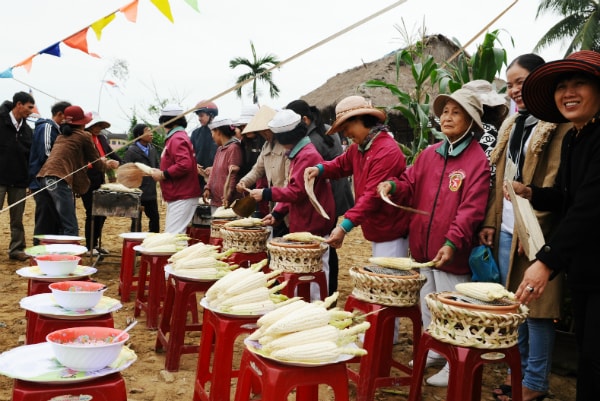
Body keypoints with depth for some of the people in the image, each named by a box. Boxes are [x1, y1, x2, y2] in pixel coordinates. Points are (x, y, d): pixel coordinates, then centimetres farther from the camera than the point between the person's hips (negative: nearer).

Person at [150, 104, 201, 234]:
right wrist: (161, 172, 10)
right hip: (177, 196, 10)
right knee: (175, 234, 13)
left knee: (173, 235, -11)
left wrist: (163, 175, -15)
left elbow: (184, 165, -26)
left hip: (181, 198, -10)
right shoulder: (179, 136, 17)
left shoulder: (177, 139, -13)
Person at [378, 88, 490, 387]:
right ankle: (431, 352, 37)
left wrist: (453, 243, -27)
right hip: (423, 248, 7)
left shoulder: (478, 160, -11)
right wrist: (393, 185, -11)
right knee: (426, 304, 19)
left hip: (452, 253, -6)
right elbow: (411, 185, 12)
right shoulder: (429, 154, 9)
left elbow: (471, 209, -18)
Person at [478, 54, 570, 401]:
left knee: (535, 309, 1)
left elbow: (555, 182, -14)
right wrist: (490, 222, 10)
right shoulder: (511, 125, 17)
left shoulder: (559, 124, -7)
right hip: (506, 230, 7)